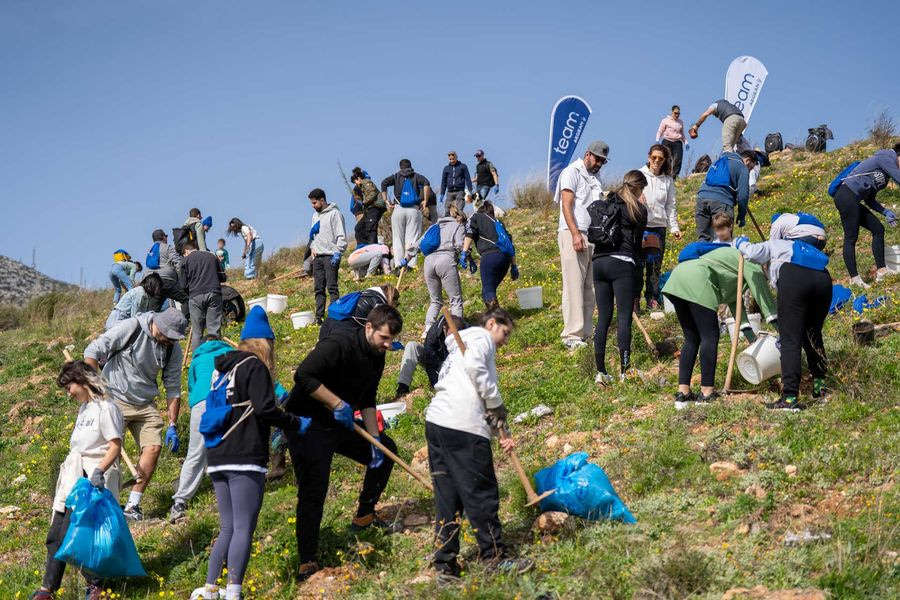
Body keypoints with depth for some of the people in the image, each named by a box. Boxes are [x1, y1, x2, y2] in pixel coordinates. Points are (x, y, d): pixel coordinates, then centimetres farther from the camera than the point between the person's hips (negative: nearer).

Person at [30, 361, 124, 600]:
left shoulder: (105, 408, -11)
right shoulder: (84, 408, 17)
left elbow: (115, 446, -17)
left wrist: (99, 471, -28)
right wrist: (68, 470, 19)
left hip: (93, 480, -9)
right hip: (72, 479, 9)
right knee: (55, 536, 7)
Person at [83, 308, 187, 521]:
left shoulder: (173, 349, -1)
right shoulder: (131, 328, -16)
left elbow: (173, 389, 6)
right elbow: (93, 352, -13)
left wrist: (172, 426, 3)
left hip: (145, 405, 5)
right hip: (114, 399, -5)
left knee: (154, 447, -8)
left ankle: (132, 506, 1)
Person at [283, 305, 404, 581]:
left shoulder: (376, 355, 2)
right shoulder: (339, 344, -25)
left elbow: (367, 401, 11)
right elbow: (303, 375, -33)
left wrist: (375, 438, 3)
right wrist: (337, 404, -30)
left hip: (339, 424, 9)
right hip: (306, 425, -9)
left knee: (385, 449, 16)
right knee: (314, 491, -16)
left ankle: (364, 516, 29)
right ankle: (306, 563, -11)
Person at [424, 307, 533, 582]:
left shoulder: (458, 349, 31)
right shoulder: (481, 337, 4)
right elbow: (474, 366, -19)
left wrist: (500, 432, 16)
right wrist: (496, 404, -8)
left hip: (436, 422, 9)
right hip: (463, 428, -9)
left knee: (447, 498, 10)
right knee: (482, 494, 2)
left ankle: (445, 565, 12)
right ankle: (495, 557, 12)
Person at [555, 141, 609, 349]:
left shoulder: (595, 179, 23)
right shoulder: (572, 172, 0)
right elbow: (567, 205, -10)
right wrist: (575, 234, -20)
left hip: (593, 237, 8)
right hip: (573, 235, -7)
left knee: (590, 287, 5)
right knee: (574, 286, -8)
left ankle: (585, 333, 9)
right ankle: (572, 335, -8)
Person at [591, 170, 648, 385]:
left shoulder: (605, 203, 18)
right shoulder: (638, 209, 3)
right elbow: (637, 241, 6)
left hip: (598, 261, 6)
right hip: (621, 263, -5)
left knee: (603, 318, 7)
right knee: (624, 318, -5)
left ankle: (600, 372, 5)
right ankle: (624, 370, -10)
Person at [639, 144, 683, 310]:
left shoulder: (668, 180, 11)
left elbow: (670, 206, 14)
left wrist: (674, 227, 8)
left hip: (659, 226, 3)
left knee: (655, 265, 4)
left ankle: (653, 299, 10)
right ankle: (634, 298, 2)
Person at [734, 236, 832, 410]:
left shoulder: (773, 246, 30)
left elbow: (752, 253, 8)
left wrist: (740, 243, 32)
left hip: (793, 277, -6)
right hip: (823, 278, 6)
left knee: (790, 340, -5)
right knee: (813, 335, 26)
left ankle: (790, 398, -11)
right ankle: (819, 386, 34)